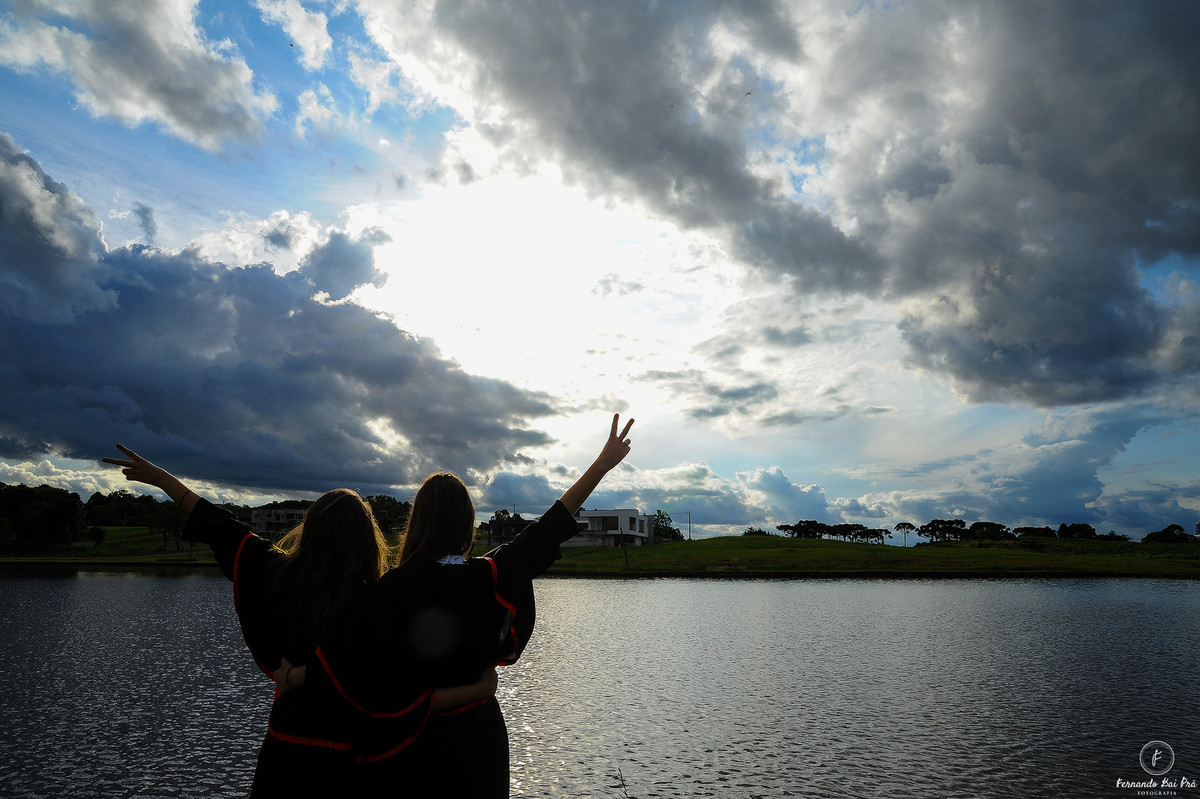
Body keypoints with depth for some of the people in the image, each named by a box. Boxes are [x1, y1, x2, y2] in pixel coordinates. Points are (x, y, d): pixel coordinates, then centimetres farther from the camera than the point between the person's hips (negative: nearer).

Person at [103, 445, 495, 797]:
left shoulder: (280, 577, -9)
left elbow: (224, 531, 3)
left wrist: (160, 477, 16)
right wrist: (478, 689, -19)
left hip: (284, 752, 4)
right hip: (345, 757, -4)